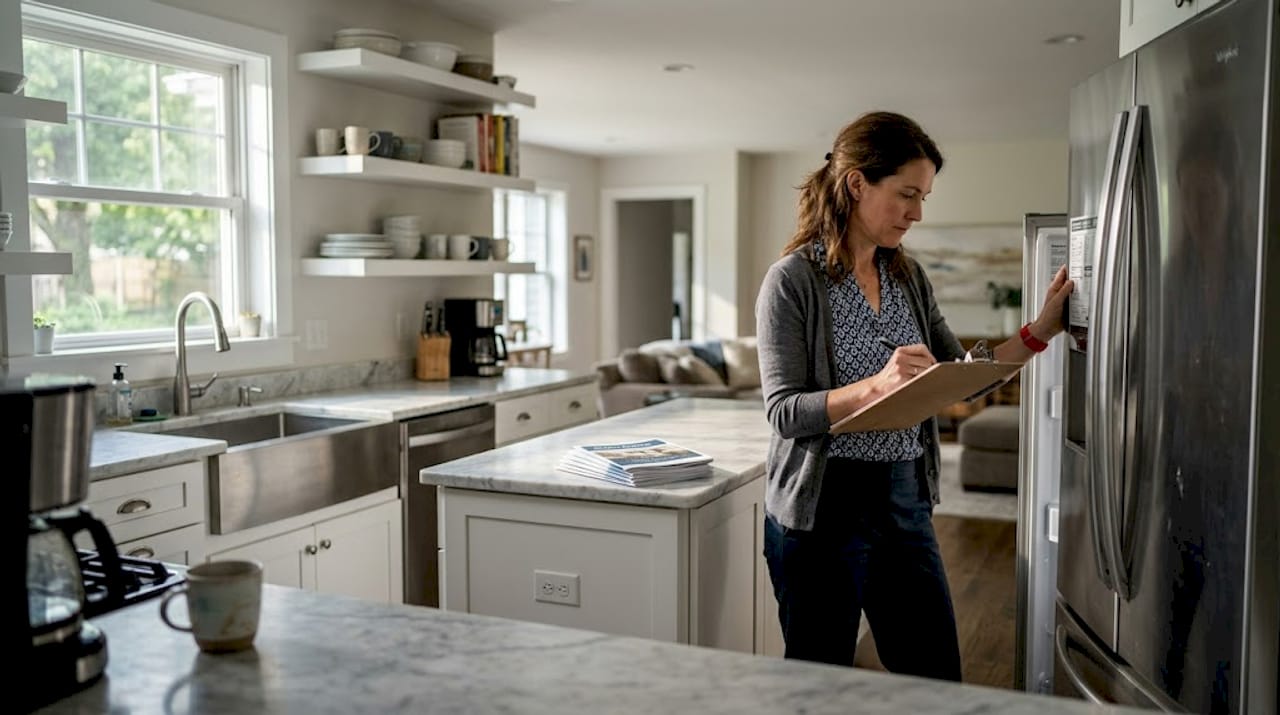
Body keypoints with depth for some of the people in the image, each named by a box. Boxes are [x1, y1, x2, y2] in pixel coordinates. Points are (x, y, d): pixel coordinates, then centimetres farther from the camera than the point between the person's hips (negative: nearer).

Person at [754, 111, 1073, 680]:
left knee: (936, 681, 12)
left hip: (905, 504, 6)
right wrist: (876, 387, -31)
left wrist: (1039, 332, 0)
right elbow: (784, 412, -17)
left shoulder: (909, 277, 8)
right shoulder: (793, 279, -11)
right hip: (822, 509, -6)